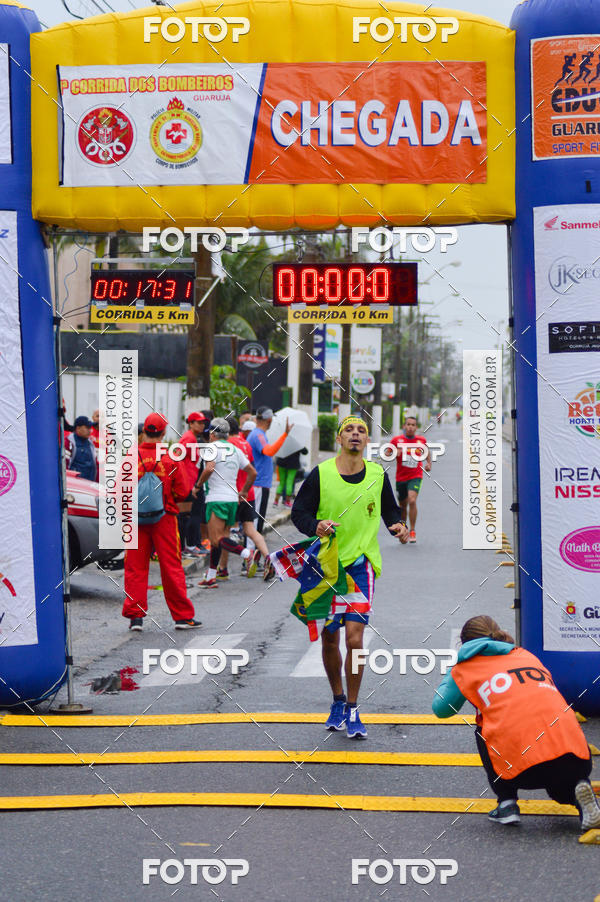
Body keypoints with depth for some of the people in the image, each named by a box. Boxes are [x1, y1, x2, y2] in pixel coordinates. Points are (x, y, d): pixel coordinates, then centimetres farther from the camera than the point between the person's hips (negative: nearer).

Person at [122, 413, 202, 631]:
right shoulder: (171, 459, -7)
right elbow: (182, 492, -3)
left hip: (136, 518, 1)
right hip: (165, 518, -1)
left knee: (135, 567, 8)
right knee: (171, 566, 6)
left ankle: (135, 615, 5)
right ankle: (182, 616, 10)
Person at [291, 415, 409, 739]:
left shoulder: (378, 475, 3)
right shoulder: (321, 474, -4)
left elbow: (390, 511, 16)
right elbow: (299, 511, 2)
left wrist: (399, 527, -4)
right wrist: (316, 526, -18)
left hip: (361, 564, 0)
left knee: (354, 637, -12)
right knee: (328, 638, 9)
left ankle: (352, 712, 1)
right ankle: (338, 701, 32)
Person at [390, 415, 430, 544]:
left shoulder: (421, 440, 2)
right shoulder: (397, 440, -2)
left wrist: (429, 464, 4)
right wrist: (394, 453, -20)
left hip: (415, 476, -1)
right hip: (401, 477, 1)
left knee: (412, 501, -22)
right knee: (402, 505, 11)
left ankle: (412, 531, -13)